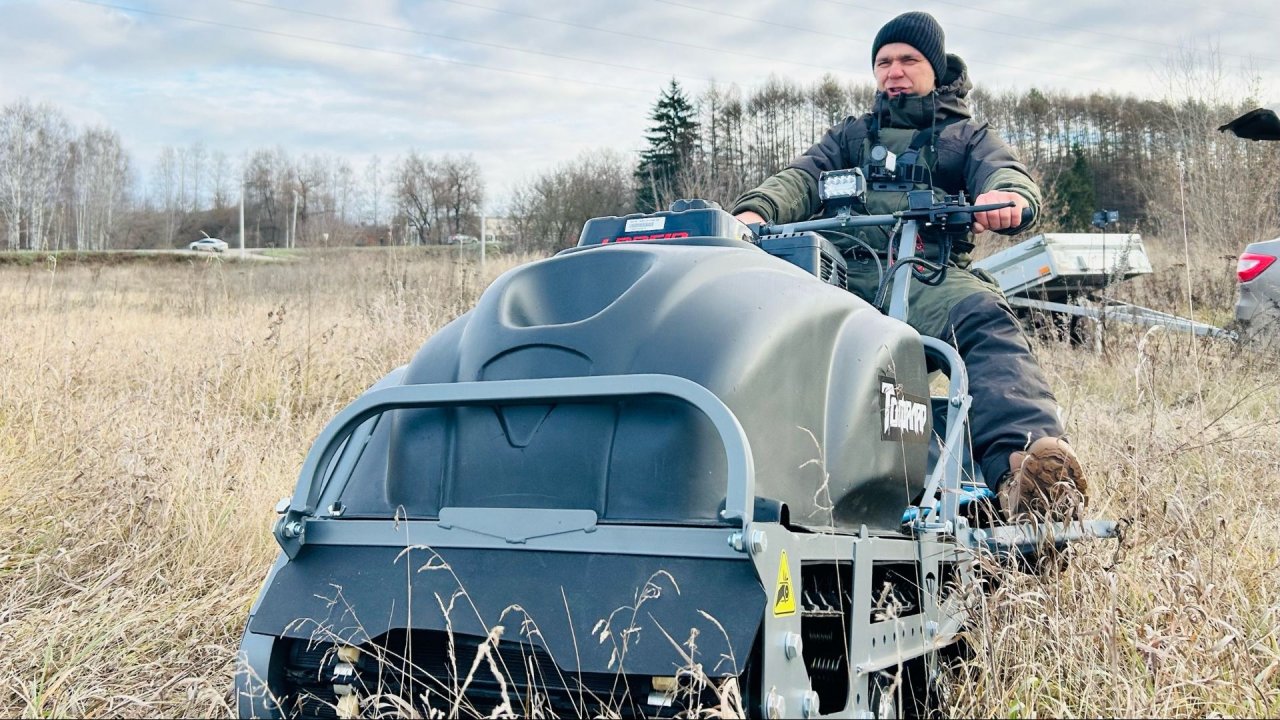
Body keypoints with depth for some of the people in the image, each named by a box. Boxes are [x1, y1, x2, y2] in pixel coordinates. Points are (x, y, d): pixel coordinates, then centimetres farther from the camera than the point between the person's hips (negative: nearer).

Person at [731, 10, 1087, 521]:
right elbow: (802, 179, 14)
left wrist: (1007, 195, -24)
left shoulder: (966, 136, 26)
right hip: (845, 268, 2)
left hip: (929, 275, -2)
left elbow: (1006, 173, 5)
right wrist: (756, 210, -10)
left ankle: (1021, 465, -56)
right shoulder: (850, 136, 33)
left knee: (984, 316, -36)